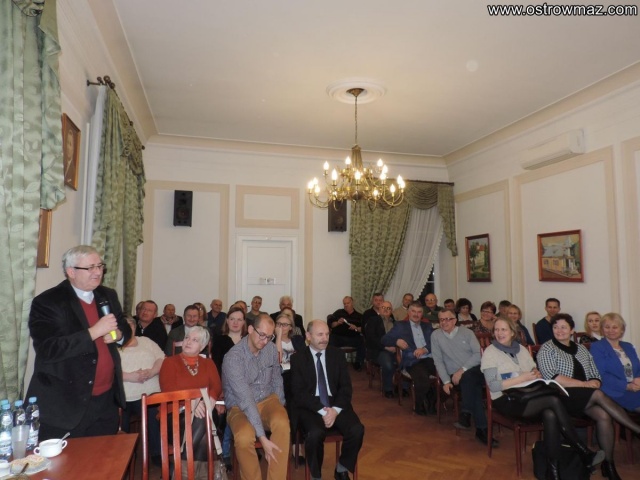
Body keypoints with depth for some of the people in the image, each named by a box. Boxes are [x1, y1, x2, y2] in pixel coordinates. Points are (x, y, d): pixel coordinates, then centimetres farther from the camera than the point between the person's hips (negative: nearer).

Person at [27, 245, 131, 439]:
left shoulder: (108, 296, 6)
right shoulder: (47, 303, -12)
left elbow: (125, 328, 16)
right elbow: (47, 350, -22)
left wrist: (118, 335, -6)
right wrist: (94, 332, -26)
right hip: (64, 404, -5)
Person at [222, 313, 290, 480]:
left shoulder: (271, 349, -6)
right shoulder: (233, 358, -24)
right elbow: (246, 400, -29)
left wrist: (279, 408, 1)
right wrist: (262, 438, -31)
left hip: (267, 399, 3)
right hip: (240, 407, -3)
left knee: (282, 423, -30)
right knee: (244, 437, -34)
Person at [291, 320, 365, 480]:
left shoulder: (337, 354, 6)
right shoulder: (298, 358, -2)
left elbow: (346, 387, 3)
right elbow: (299, 393, -8)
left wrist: (335, 409, -14)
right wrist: (322, 411, -19)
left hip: (336, 404, 3)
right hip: (310, 406, -3)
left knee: (357, 430, -23)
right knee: (315, 433, -32)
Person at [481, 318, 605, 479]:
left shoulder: (521, 349, 14)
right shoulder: (490, 352, -5)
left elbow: (535, 371, 16)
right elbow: (493, 385, -13)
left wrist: (537, 375, -9)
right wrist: (522, 378, -18)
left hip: (528, 398, 6)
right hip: (506, 402, -5)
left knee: (550, 415, -30)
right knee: (554, 400, -26)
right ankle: (584, 453, -16)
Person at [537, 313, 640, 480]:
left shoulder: (581, 349, 18)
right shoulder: (547, 349, 1)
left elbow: (596, 376, 16)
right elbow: (553, 378, -11)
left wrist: (595, 383, -9)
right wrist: (584, 384, -14)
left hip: (587, 397, 5)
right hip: (561, 397, -5)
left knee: (603, 415, -25)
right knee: (599, 395, -28)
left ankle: (609, 464, -15)